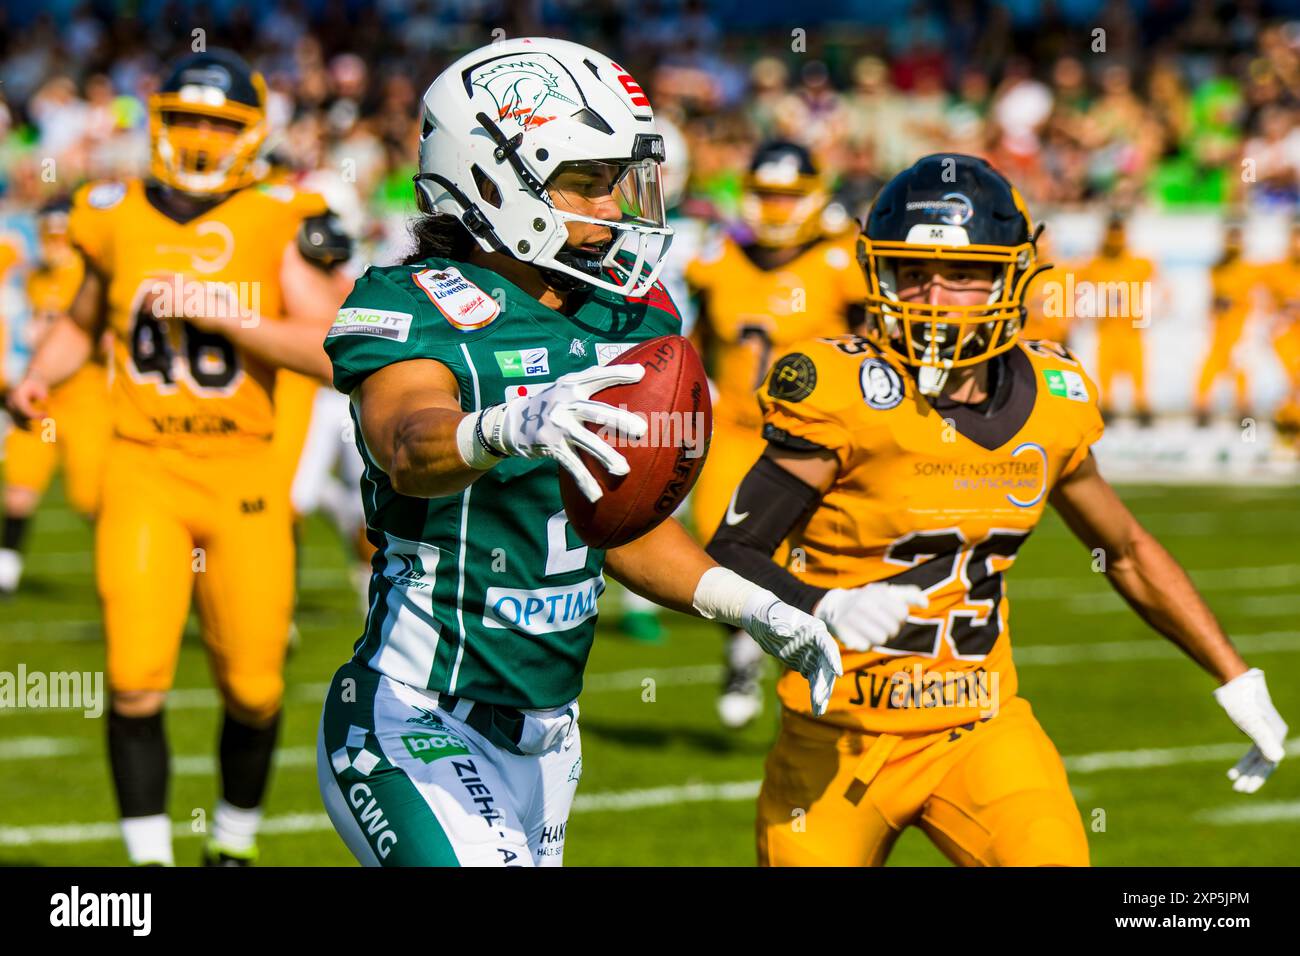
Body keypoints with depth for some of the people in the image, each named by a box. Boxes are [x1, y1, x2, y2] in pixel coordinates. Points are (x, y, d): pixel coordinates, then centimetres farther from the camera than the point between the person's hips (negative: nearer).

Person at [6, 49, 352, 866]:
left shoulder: (277, 225, -3)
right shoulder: (119, 220, 5)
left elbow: (330, 351, -12)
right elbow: (83, 322, 23)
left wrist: (213, 310, -18)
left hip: (243, 477, -1)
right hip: (144, 470, 1)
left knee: (253, 689, 6)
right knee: (137, 682, -12)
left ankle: (235, 841, 30)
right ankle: (150, 854, 0)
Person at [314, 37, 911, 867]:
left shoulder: (626, 318, 7)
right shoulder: (415, 311, -15)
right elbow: (412, 447, -37)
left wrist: (752, 608, 9)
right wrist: (511, 427, -58)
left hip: (544, 738, 8)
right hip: (417, 728, -8)